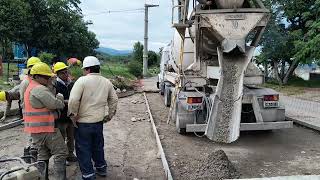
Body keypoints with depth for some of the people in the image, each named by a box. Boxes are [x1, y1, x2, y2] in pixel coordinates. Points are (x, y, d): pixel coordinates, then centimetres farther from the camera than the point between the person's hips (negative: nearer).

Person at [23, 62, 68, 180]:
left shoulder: (30, 88, 16)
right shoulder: (40, 90, -18)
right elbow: (56, 104, -19)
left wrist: (59, 100, 5)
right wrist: (60, 97, 1)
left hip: (35, 129, 10)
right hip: (46, 128, -10)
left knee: (43, 155, 16)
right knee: (61, 152, -3)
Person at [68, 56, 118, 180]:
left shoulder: (82, 80, -14)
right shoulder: (106, 82, 4)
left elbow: (73, 100, -22)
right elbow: (114, 99, 11)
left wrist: (73, 116, -9)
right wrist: (109, 115, 17)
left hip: (83, 123, -5)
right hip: (99, 121, 6)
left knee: (83, 150, 9)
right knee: (98, 146, 23)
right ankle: (101, 169, 38)